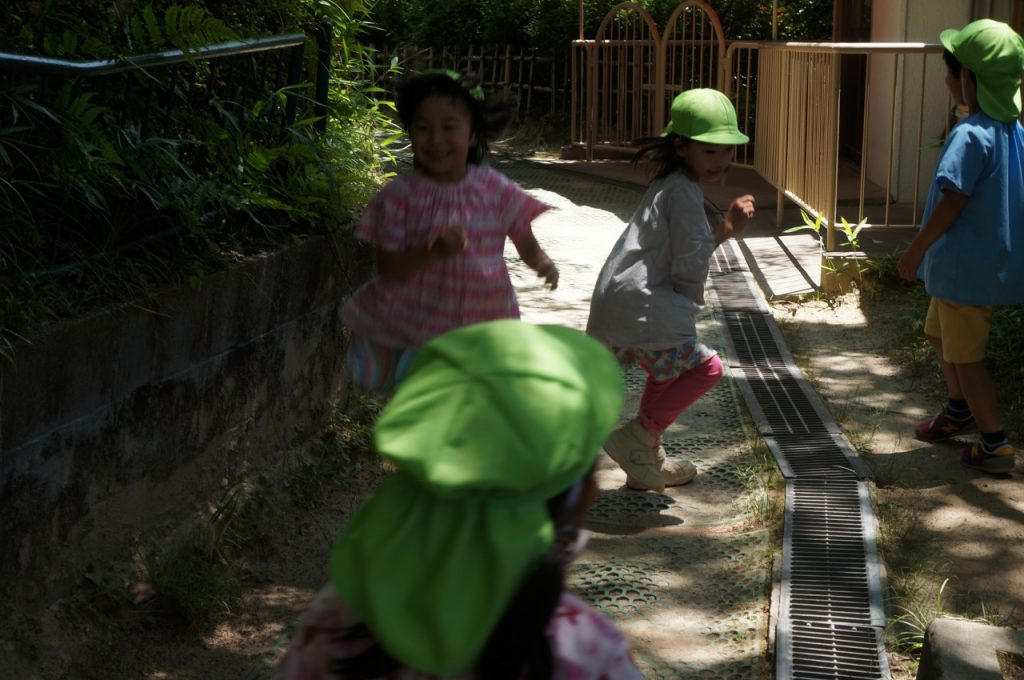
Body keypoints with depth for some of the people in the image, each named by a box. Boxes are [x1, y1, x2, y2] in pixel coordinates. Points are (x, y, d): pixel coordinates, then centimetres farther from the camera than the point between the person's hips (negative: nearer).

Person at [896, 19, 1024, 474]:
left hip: (965, 269, -10)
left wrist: (915, 250, -11)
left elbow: (952, 201, -23)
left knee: (964, 356, 2)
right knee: (938, 332, 27)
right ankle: (960, 410, 43)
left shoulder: (970, 135, -24)